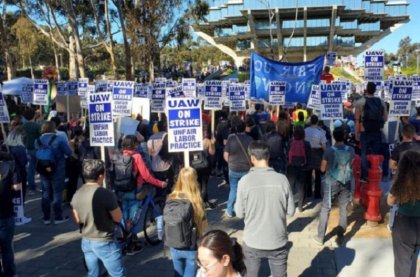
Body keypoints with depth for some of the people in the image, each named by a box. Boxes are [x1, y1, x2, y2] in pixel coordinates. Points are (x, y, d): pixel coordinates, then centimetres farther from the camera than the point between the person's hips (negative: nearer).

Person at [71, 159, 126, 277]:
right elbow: (118, 218, -14)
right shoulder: (106, 194, -22)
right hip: (104, 243, -7)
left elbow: (78, 220, 9)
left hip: (86, 242, 7)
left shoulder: (77, 194, -1)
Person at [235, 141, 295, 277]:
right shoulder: (282, 179, -12)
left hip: (252, 242, -1)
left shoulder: (245, 181, -15)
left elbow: (239, 213, -7)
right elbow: (291, 211, -3)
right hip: (278, 242, 1)